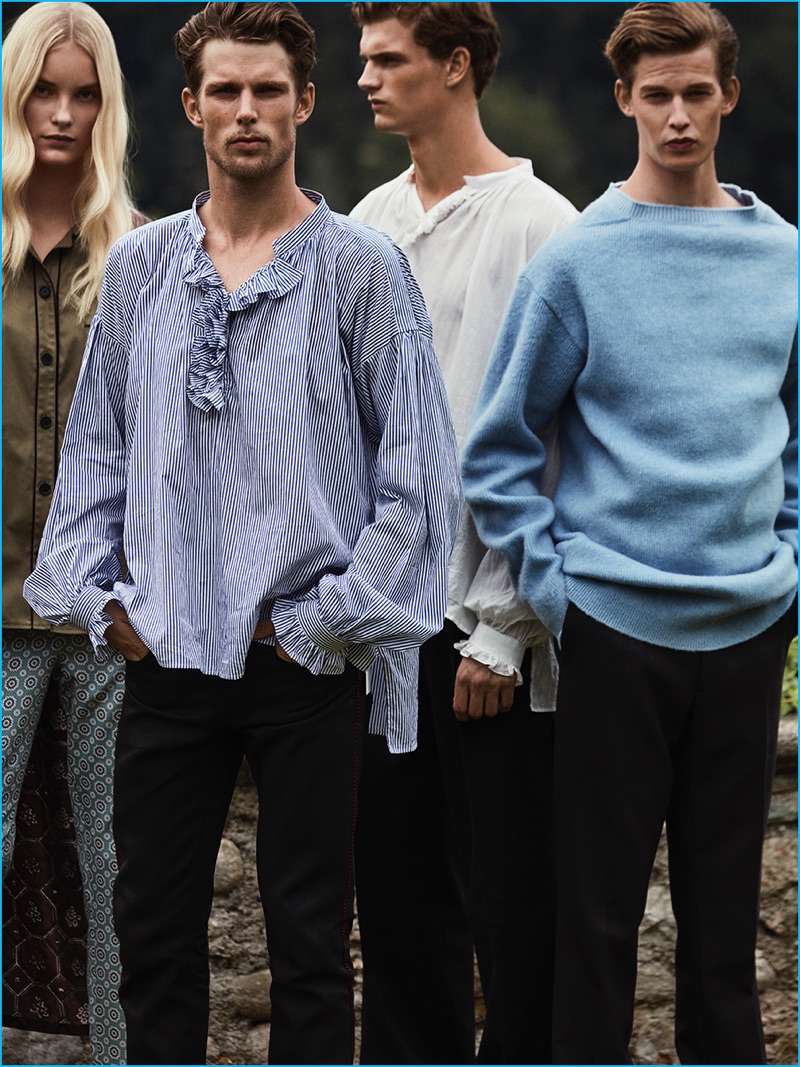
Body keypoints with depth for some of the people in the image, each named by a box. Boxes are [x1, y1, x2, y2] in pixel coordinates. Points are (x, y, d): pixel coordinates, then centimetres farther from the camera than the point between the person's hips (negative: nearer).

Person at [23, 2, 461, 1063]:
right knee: (153, 933, 7)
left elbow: (419, 475, -4)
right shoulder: (138, 267, 9)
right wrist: (101, 598, 5)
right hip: (166, 652, 3)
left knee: (309, 937, 4)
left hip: (305, 662, -3)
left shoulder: (362, 269, -2)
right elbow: (95, 447, 15)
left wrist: (327, 619, -7)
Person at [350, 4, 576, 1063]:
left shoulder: (537, 224, -8)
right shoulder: (368, 225, 13)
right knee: (399, 885, 12)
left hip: (489, 620, -6)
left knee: (511, 895, -1)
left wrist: (503, 626, -14)